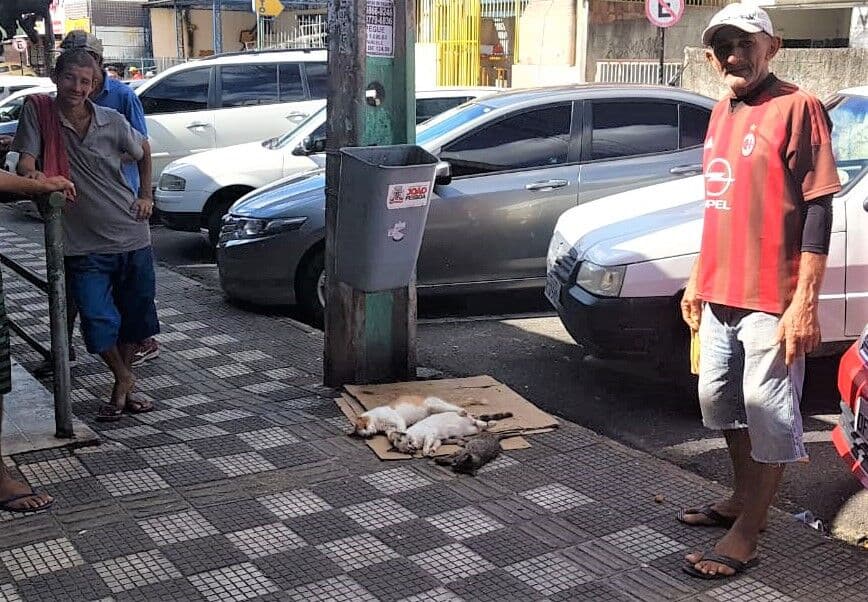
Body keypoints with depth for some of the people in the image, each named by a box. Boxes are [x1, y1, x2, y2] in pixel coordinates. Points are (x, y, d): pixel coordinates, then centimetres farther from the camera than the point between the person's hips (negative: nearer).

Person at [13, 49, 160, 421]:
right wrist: (31, 174, -35)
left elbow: (144, 151, 15)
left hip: (131, 236, 2)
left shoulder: (112, 122, -3)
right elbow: (25, 161, -12)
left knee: (135, 319, 11)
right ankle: (124, 381, 18)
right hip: (84, 246, -2)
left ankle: (122, 388, 32)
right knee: (98, 321, -10)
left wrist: (146, 196, 11)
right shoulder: (39, 112, -6)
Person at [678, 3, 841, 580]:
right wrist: (697, 279, 19)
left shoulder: (796, 107, -10)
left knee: (769, 415, 0)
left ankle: (746, 536, 10)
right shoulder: (723, 113, 13)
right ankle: (742, 499, 36)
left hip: (771, 300, -8)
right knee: (721, 401, 18)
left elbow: (818, 208, -15)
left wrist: (805, 301, -20)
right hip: (719, 295, 9)